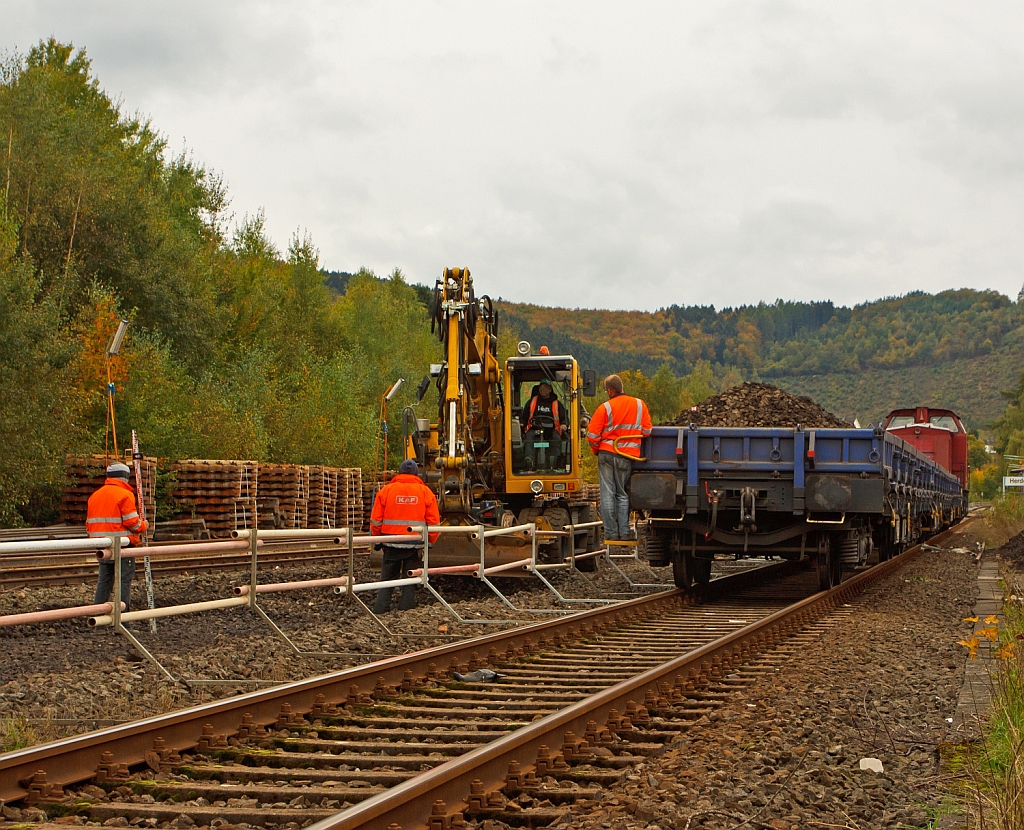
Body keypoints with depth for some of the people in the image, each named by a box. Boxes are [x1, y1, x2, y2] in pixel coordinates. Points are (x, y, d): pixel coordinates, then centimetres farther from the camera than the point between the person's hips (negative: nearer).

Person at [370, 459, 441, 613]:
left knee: (387, 577, 10)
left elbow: (376, 519, 1)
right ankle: (405, 611, 7)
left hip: (391, 543, 0)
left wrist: (377, 538, 14)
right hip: (414, 545, 0)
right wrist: (430, 541, 14)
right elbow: (434, 521, 1)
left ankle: (380, 611, 6)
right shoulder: (425, 492, 1)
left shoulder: (386, 490, 0)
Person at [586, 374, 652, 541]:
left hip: (606, 453, -2)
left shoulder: (605, 408, -5)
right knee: (622, 494, 11)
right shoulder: (639, 404, 5)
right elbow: (647, 431, 7)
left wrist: (596, 450, 13)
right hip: (627, 456, 2)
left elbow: (593, 435, -5)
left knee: (608, 494, 3)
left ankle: (611, 532, 4)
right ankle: (624, 532, 5)